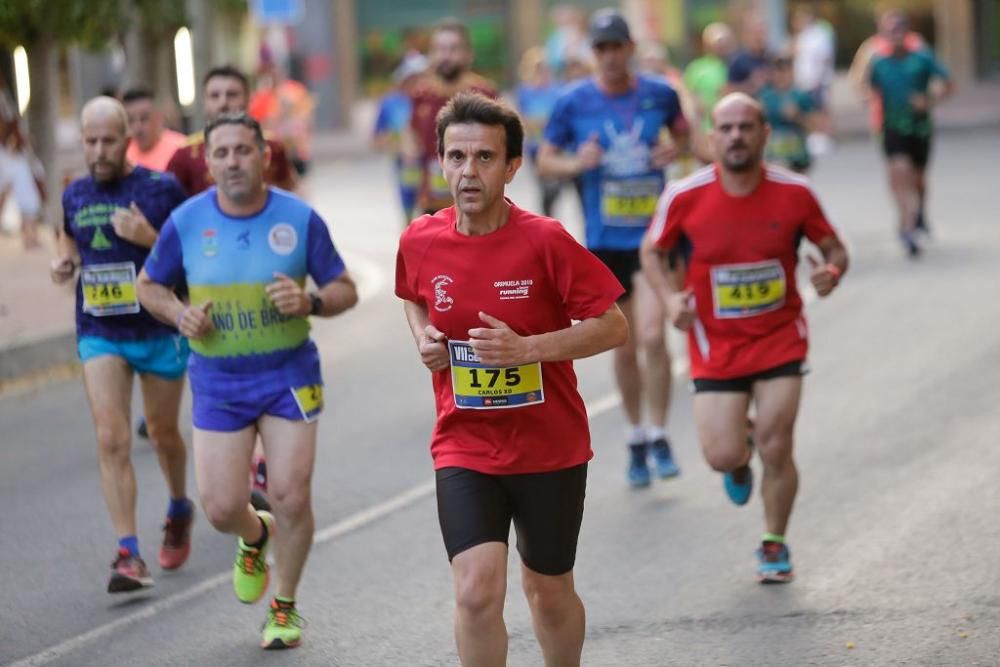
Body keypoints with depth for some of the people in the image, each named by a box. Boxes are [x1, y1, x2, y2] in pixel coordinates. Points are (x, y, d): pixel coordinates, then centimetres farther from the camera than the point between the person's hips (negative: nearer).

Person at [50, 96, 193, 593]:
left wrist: (152, 239, -25)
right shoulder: (75, 195, 3)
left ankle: (179, 511, 45)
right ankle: (128, 554, -10)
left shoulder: (161, 189, -10)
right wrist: (64, 263, 0)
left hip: (160, 331, -2)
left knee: (162, 433, 16)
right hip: (99, 333, 2)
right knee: (111, 440, -11)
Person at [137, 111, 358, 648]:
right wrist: (179, 313, -11)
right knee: (220, 507, -2)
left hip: (289, 376, -1)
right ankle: (256, 536, 37)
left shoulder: (300, 218, -7)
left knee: (291, 495, -7)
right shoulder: (186, 221, -5)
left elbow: (345, 290, 1)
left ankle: (284, 607, 16)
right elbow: (150, 285, 10)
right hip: (217, 382, 1)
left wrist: (310, 302, -20)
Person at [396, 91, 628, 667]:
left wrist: (526, 348, -23)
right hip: (465, 450, 1)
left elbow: (613, 327, -12)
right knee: (477, 591, -17)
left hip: (551, 450, -1)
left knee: (548, 591, 16)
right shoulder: (420, 241, -4)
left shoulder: (546, 241, -15)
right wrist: (425, 337, -2)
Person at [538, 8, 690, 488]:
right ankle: (636, 438, 26)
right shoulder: (574, 102, -3)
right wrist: (575, 164, -16)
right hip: (604, 240, 1)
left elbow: (683, 131, 17)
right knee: (624, 348, 9)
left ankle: (659, 436, -1)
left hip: (653, 233, -1)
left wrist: (676, 149, -6)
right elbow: (545, 160, 4)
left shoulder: (660, 93, -1)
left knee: (652, 337, -15)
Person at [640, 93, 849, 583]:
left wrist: (832, 272, -19)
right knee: (722, 457, -6)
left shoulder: (794, 193, -10)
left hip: (780, 339, 0)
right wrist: (669, 297, -13)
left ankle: (774, 545, 20)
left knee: (776, 449, -5)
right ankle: (741, 453, 34)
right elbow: (652, 250, 5)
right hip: (715, 345, 0)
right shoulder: (685, 197, -12)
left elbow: (834, 247, 4)